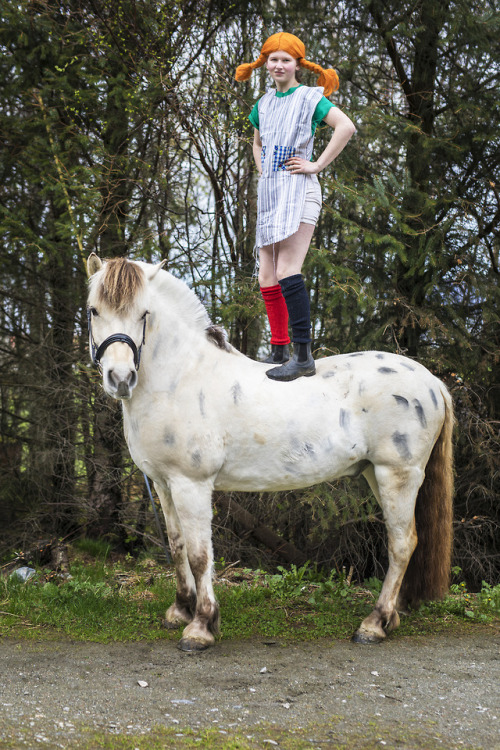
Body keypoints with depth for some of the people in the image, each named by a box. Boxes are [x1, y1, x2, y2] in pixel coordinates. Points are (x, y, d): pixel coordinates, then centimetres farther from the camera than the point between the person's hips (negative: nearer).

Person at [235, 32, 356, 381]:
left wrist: (318, 165, -16)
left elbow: (346, 126, -17)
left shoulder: (309, 96, -3)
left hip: (298, 190, -8)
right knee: (267, 279, 6)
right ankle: (280, 349, 17)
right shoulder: (264, 103, 18)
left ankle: (304, 356, -19)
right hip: (269, 194, 8)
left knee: (287, 273, -19)